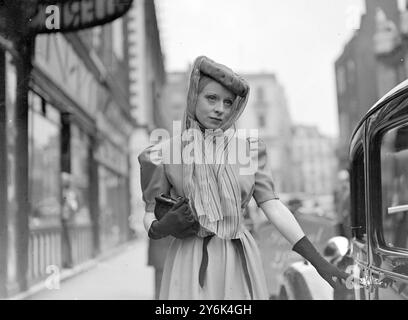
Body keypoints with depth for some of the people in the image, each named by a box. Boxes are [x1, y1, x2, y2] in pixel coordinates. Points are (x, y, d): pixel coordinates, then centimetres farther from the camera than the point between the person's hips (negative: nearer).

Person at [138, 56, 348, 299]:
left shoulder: (250, 148, 4)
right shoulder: (164, 153, 0)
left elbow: (272, 204, -2)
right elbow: (150, 214, 8)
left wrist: (318, 260, -10)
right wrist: (161, 228, -14)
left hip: (240, 261, 2)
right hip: (191, 261, -1)